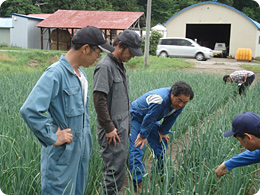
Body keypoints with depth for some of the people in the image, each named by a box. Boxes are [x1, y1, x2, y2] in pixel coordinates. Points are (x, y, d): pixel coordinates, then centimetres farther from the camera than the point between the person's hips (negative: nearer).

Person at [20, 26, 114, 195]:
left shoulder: (80, 73, 7)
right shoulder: (56, 73, -21)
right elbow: (29, 110, -30)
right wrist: (53, 138, -22)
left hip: (81, 150, 8)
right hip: (62, 153, -8)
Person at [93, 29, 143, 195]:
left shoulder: (120, 65, 13)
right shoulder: (105, 66, -16)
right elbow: (99, 100, -21)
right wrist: (109, 128, -19)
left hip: (123, 127, 9)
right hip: (113, 130, -9)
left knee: (118, 166, 15)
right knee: (116, 170, -5)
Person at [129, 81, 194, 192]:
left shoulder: (180, 102, -14)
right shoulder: (160, 100, -40)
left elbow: (170, 118, 3)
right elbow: (149, 119, -29)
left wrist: (163, 131, 8)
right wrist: (143, 136, -18)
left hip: (149, 120, 8)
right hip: (135, 117, -8)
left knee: (162, 143, 8)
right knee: (137, 147, -16)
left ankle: (163, 174, 23)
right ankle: (138, 182, -12)